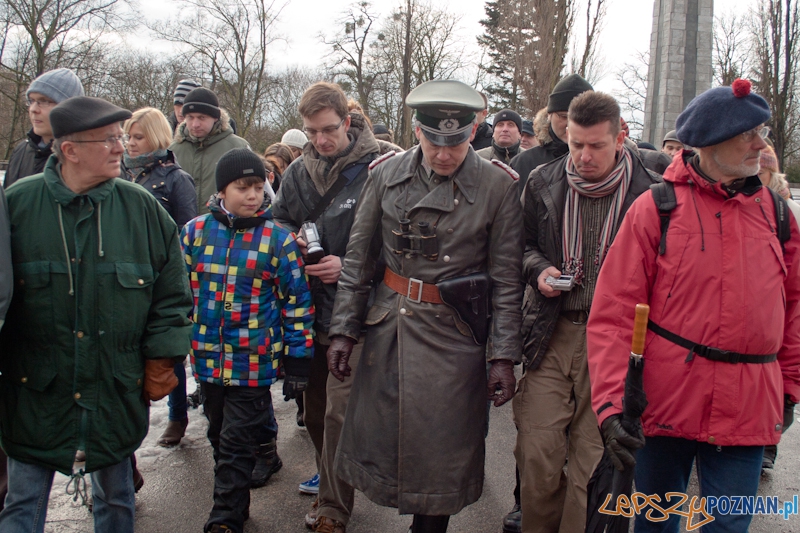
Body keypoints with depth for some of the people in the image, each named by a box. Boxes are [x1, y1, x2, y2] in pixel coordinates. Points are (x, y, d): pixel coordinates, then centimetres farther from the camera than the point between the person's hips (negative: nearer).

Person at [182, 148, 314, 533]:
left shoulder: (278, 239, -8)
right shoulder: (196, 231, 0)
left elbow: (297, 302, -4)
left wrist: (298, 360, -5)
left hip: (254, 363, -4)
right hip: (209, 358, 4)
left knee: (237, 446, 1)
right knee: (220, 438, 19)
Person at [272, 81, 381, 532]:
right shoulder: (299, 172, 8)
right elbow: (279, 221, 20)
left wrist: (349, 266, -19)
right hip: (308, 308, 6)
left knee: (339, 408, -5)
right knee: (314, 403, 16)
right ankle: (331, 479, 37)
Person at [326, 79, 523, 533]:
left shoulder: (499, 185, -6)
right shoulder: (386, 174, 1)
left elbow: (506, 279, -4)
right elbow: (358, 258, 6)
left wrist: (504, 357, -6)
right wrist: (343, 330, 3)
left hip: (454, 334, -2)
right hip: (388, 325, 3)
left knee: (441, 452, 7)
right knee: (375, 435, 10)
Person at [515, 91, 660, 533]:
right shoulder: (543, 183, 4)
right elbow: (524, 244, 19)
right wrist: (538, 269, -2)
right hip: (552, 335, 2)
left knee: (593, 459, 4)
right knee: (536, 454, 1)